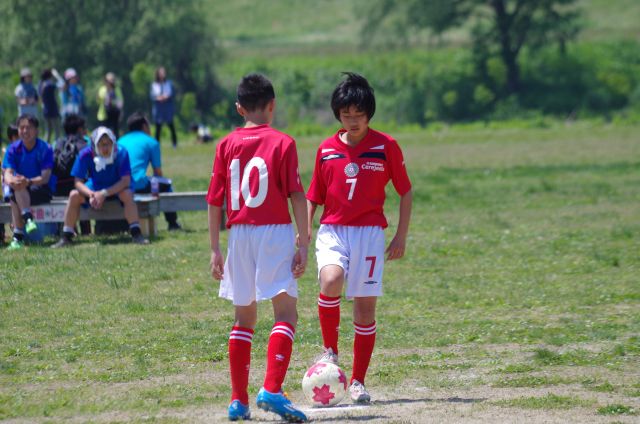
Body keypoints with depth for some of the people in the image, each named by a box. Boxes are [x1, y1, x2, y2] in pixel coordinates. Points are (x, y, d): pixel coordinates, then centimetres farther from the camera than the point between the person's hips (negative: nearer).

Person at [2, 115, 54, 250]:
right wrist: (12, 181, -34)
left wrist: (29, 182, -36)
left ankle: (18, 237, -40)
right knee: (17, 187, -33)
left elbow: (45, 177, -16)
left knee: (15, 198, -32)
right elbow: (7, 174, -9)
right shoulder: (13, 149, 1)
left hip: (41, 191, -3)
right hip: (19, 191, 3)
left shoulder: (45, 149, -8)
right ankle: (29, 219, -41)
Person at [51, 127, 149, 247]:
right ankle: (66, 237, -14)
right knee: (74, 195, -22)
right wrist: (91, 194, -38)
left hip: (116, 189, -2)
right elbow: (78, 182, -17)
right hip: (93, 189, 2)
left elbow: (126, 181, -27)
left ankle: (136, 233, -32)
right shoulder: (85, 155, -19)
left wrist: (104, 194, -37)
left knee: (127, 194, -34)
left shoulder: (121, 154, -24)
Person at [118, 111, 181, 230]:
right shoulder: (151, 142, 8)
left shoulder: (121, 141, 23)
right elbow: (158, 172, 10)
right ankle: (172, 223, 21)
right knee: (166, 184, 21)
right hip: (140, 186, -5)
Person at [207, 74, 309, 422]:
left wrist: (215, 250, 11)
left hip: (239, 236, 4)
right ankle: (271, 390, -25)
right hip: (275, 233, -4)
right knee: (285, 312, -6)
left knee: (244, 316, 15)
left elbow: (214, 201, 7)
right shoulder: (282, 143, -4)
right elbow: (296, 197, -9)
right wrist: (303, 244, -6)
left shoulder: (226, 145, 6)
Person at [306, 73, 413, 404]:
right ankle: (330, 352, -9)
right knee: (330, 281, -29)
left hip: (369, 231, -1)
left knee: (365, 307, -2)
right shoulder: (326, 149, 8)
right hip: (332, 230, 1)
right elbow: (313, 197, 16)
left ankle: (358, 382, 11)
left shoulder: (385, 146, 2)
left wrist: (401, 237, 2)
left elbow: (405, 192, 8)